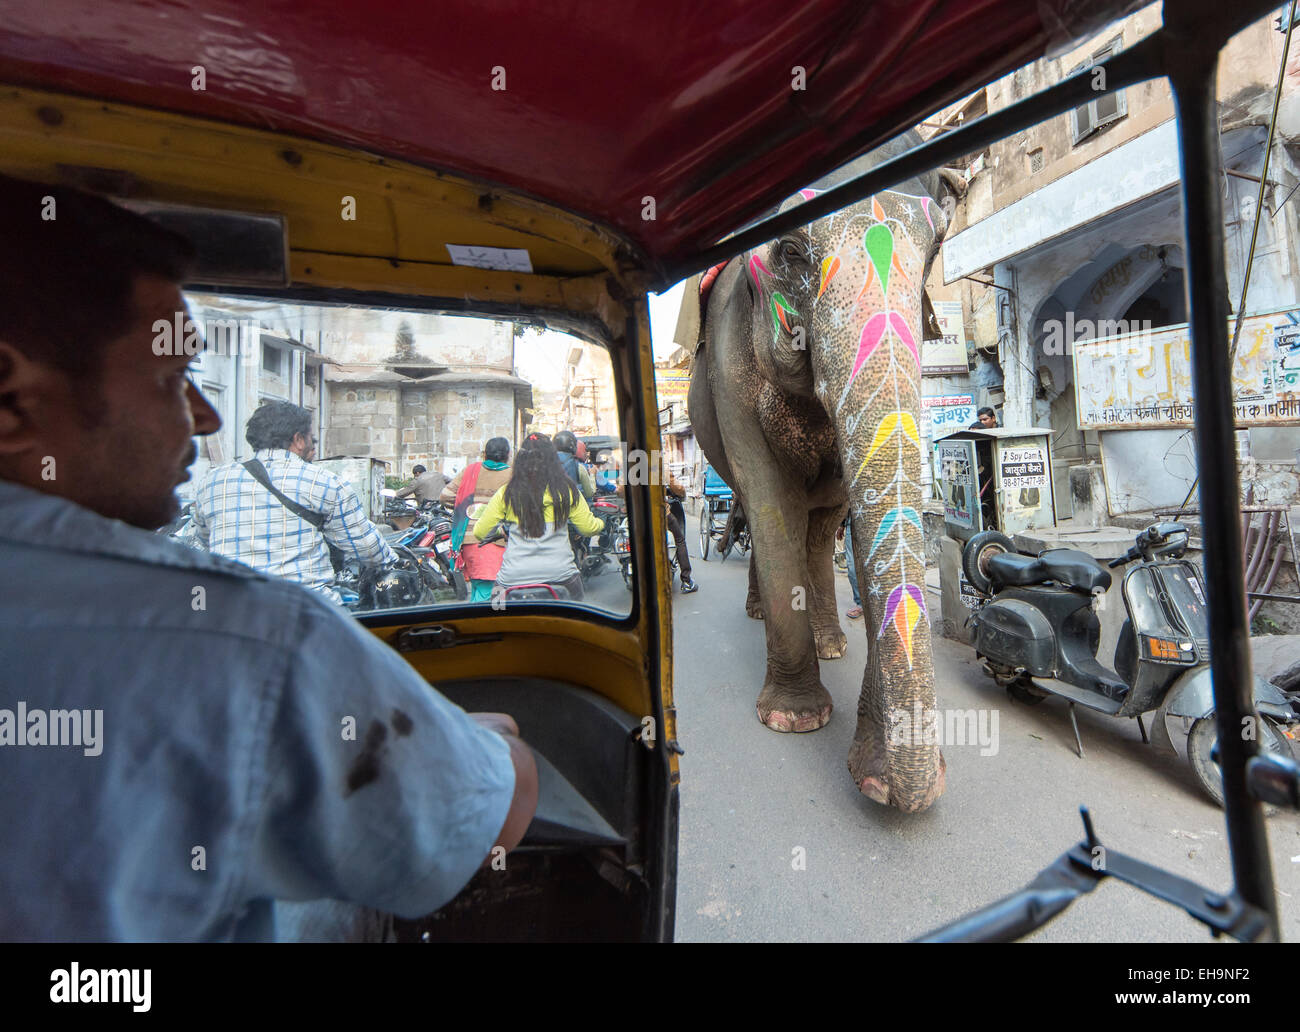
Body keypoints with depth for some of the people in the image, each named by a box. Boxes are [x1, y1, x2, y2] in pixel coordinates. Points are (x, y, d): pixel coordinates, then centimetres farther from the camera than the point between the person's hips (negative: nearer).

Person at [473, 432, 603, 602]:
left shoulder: (506, 493, 0)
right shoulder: (567, 490, -1)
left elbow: (480, 532, 6)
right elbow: (588, 528, 5)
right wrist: (601, 523, 28)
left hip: (513, 578, 0)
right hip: (560, 574, 0)